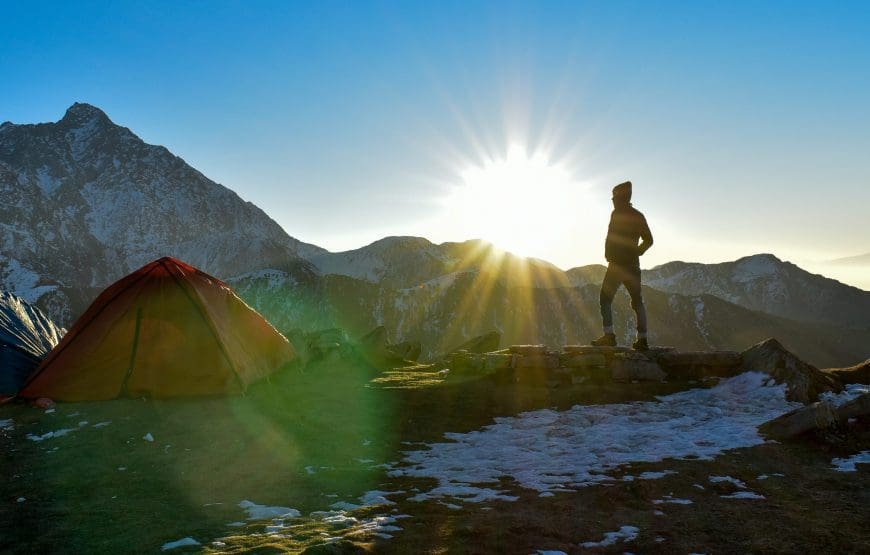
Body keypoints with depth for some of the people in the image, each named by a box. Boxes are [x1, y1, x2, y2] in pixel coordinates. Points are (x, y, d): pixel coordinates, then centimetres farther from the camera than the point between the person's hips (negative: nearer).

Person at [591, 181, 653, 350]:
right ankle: (642, 339, 8)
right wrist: (636, 252, 16)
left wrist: (609, 256, -6)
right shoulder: (638, 216, 12)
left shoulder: (617, 214, -9)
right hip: (633, 265, 6)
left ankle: (609, 335, -10)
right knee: (637, 302, 11)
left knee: (605, 299, 1)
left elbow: (611, 238, -18)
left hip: (617, 264, -6)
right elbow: (649, 240, 17)